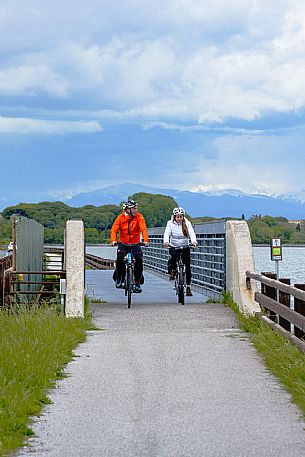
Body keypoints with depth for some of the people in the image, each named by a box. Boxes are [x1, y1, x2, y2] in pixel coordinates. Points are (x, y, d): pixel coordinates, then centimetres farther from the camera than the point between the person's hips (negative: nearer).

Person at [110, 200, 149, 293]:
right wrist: (113, 240, -33)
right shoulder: (120, 217, -5)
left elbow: (143, 229, -18)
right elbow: (114, 230, -14)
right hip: (123, 244, 0)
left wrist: (146, 240, -36)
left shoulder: (139, 217, -6)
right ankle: (119, 278, -4)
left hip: (135, 244, 0)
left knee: (139, 259, -25)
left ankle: (137, 282, -10)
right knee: (119, 257, -28)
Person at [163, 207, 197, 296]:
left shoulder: (187, 223, -2)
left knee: (187, 266, -6)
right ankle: (172, 272, -11)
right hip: (173, 247, -1)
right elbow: (167, 233, -15)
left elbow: (192, 233, -14)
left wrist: (193, 241, -36)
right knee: (173, 255, -36)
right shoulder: (170, 223, -3)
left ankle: (188, 287, 2)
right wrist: (166, 241, -37)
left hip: (185, 247, 1)